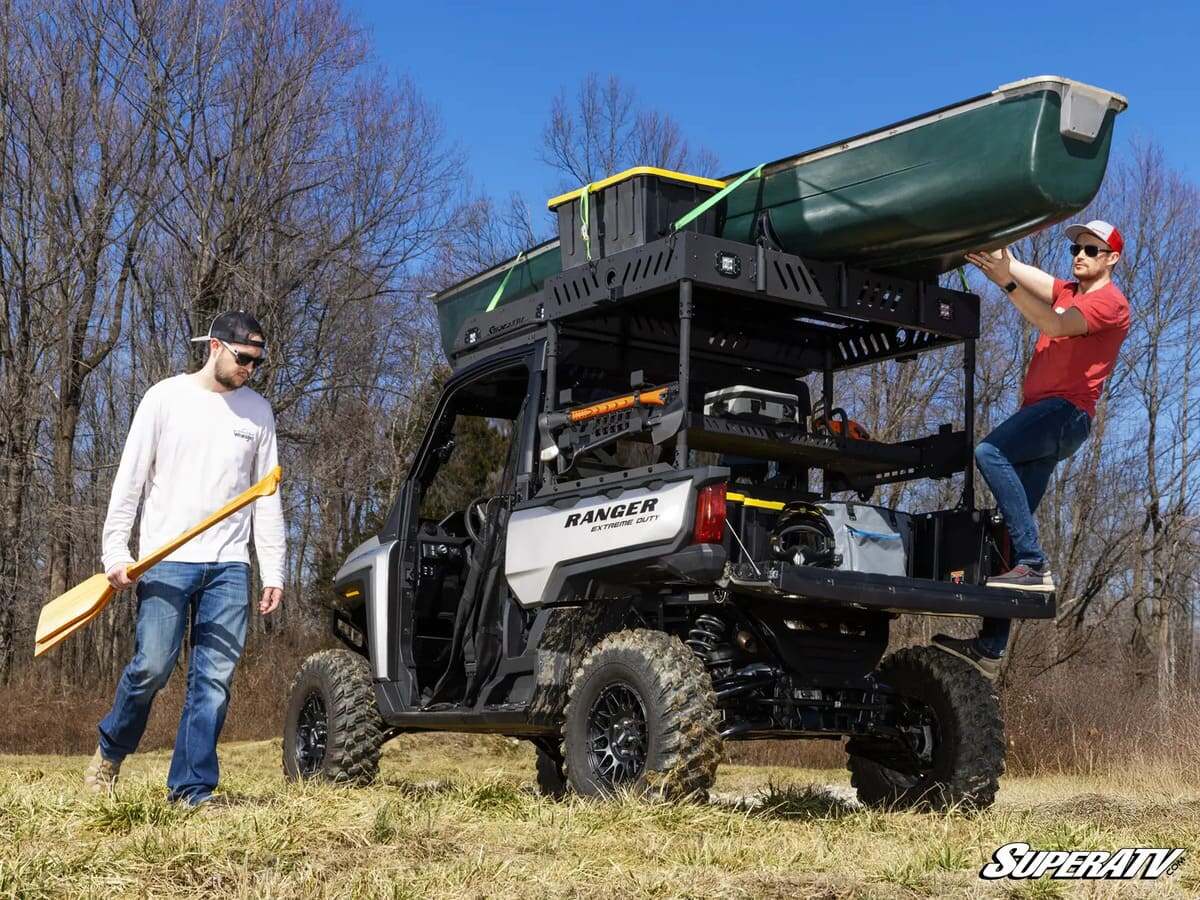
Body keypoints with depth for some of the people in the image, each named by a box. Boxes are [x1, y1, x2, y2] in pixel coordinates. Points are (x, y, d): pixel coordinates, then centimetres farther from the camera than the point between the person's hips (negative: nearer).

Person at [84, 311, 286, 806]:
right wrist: (115, 552, -7)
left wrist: (273, 570, 6)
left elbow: (267, 498, 12)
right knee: (152, 666, -7)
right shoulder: (166, 397, 1)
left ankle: (192, 790, 4)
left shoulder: (258, 412, 11)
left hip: (229, 565, 3)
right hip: (166, 560, -3)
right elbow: (130, 478, 0)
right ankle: (110, 751, 21)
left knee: (214, 679, -2)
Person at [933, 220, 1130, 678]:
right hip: (1039, 417, 8)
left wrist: (1006, 282, -23)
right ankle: (990, 646, -5)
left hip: (1065, 412, -8)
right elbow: (1020, 271, 14)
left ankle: (1034, 565, -33)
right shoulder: (1068, 292, 26)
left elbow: (1056, 325, -16)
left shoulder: (1110, 302, 0)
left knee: (990, 453, -32)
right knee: (1012, 523, -1)